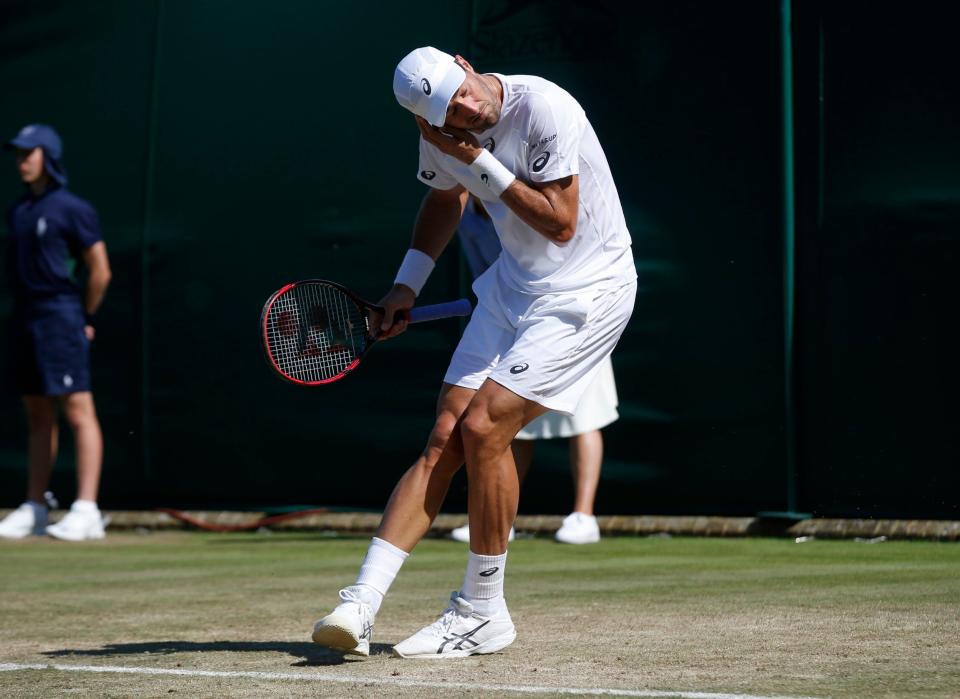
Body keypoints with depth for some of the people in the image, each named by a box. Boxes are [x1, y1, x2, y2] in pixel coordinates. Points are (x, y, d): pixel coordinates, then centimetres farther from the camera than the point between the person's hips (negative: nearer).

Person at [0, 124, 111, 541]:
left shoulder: (72, 209, -8)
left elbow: (100, 271, -8)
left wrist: (84, 317, -1)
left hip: (60, 318, -8)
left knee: (77, 410, -10)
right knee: (38, 415, 11)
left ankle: (86, 511, -13)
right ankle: (34, 509, 15)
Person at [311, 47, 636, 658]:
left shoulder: (545, 109, -24)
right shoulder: (443, 134, -3)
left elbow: (560, 223, -22)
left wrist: (479, 161, -23)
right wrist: (407, 284, 10)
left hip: (585, 291, -6)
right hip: (512, 285, 6)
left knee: (483, 428, -17)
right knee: (444, 440, -5)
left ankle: (483, 614, -3)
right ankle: (360, 606, -9)